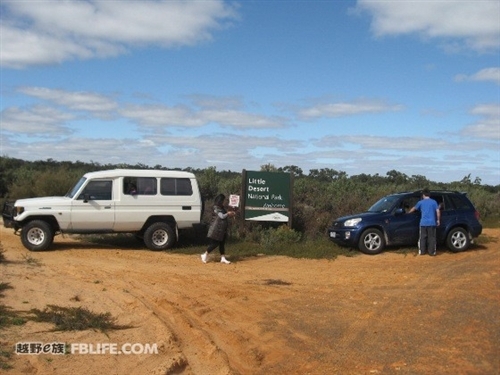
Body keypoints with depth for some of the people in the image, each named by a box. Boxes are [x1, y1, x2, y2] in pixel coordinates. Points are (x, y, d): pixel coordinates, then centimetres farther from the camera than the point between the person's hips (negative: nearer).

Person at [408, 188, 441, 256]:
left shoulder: (421, 202, 5)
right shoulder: (434, 202, 3)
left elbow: (414, 208, 20)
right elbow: (438, 211, -4)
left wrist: (408, 212, 37)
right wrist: (438, 220, 7)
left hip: (423, 223, 0)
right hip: (432, 223, 0)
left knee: (423, 238, 9)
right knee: (431, 238, 5)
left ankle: (422, 251, 11)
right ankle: (432, 252, 5)